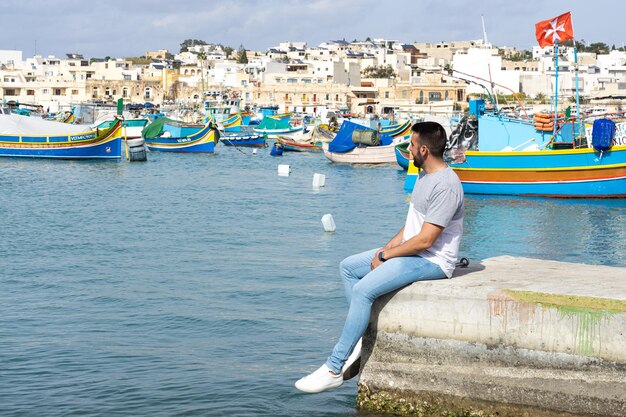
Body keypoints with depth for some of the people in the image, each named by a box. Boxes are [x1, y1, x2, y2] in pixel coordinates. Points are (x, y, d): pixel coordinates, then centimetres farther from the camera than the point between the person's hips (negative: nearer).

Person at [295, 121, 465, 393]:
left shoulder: (445, 186, -22)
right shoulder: (425, 176, 12)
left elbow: (425, 240, -24)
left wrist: (385, 256, -14)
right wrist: (389, 246, 6)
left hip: (432, 261, -11)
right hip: (411, 252, 11)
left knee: (363, 290, -24)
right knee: (348, 266, 11)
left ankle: (334, 369, -18)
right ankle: (361, 338, 5)